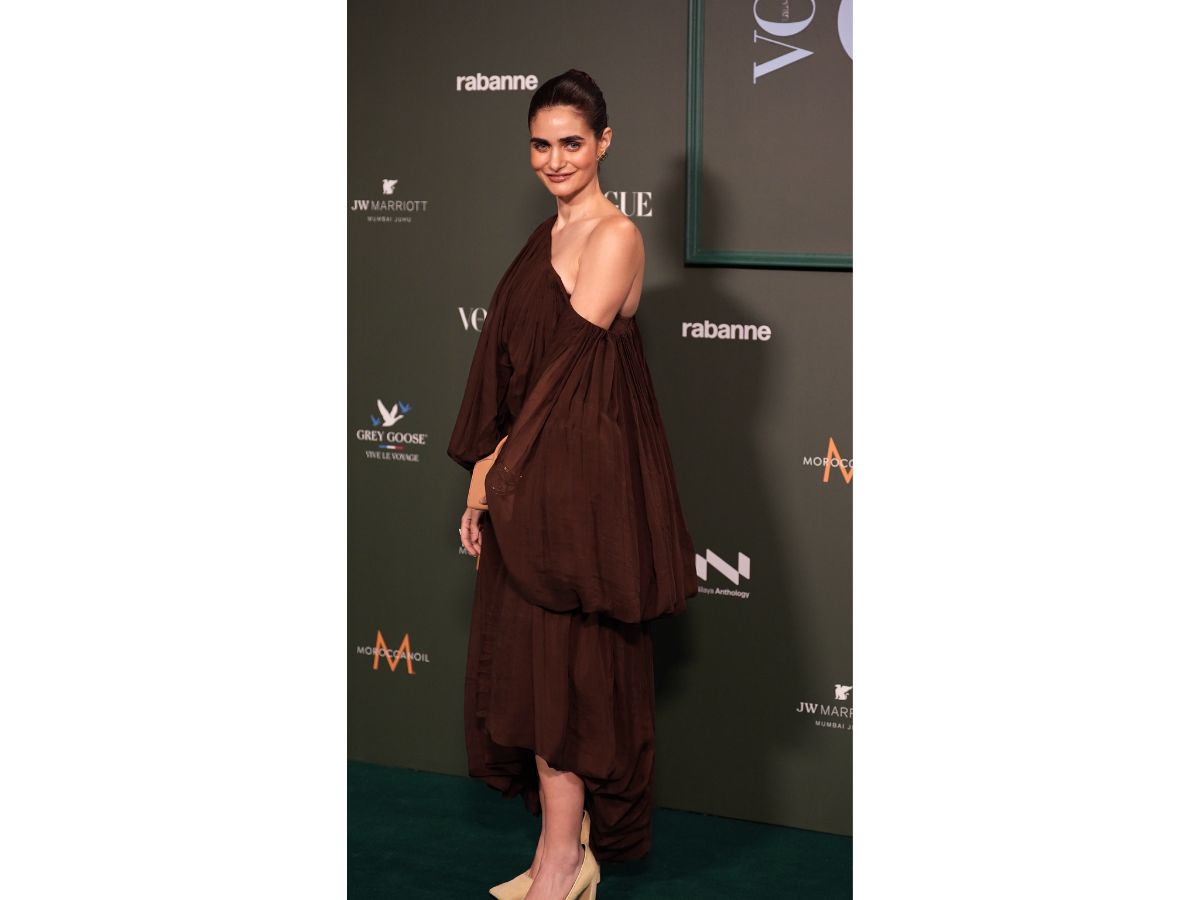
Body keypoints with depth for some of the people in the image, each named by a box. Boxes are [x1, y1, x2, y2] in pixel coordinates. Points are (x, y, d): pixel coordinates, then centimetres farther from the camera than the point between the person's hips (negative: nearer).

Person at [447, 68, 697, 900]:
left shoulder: (615, 236, -11)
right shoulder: (547, 239, 15)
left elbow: (570, 359, -15)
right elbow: (514, 370, 12)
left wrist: (506, 466, -9)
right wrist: (484, 484, 8)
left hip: (582, 483, -8)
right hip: (527, 484, 8)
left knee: (561, 669, -3)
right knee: (532, 666, 11)